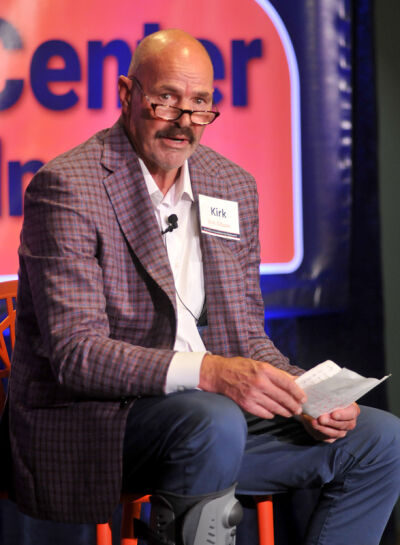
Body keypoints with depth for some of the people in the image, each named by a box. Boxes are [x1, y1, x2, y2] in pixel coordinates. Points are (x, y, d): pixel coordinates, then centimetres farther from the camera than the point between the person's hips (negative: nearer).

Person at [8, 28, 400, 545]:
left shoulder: (233, 186, 12)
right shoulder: (67, 186, -10)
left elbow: (246, 336, 14)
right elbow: (76, 353, -18)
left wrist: (305, 397, -7)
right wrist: (207, 371, -32)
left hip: (220, 404, 7)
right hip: (91, 420, -7)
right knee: (216, 425, -36)